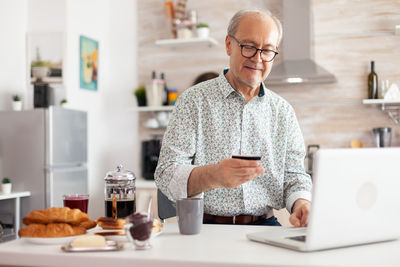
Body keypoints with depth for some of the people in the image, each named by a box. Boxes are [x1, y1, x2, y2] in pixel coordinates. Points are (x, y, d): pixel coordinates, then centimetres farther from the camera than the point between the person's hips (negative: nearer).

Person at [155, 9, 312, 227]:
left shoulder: (283, 111, 13)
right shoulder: (193, 100, 1)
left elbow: (294, 176, 12)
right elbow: (167, 175, -8)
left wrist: (302, 204, -12)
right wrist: (213, 176, -29)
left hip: (264, 226, 4)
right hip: (205, 225, -3)